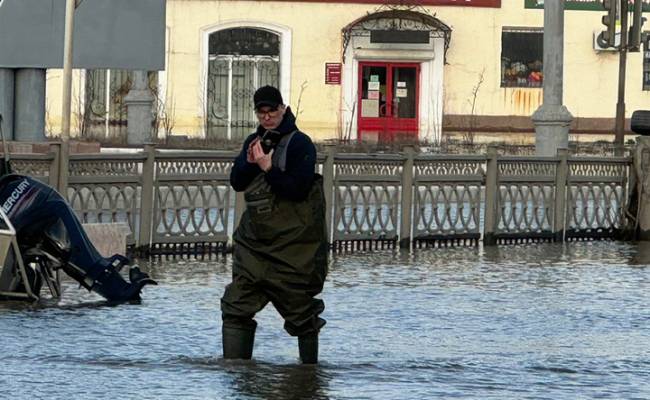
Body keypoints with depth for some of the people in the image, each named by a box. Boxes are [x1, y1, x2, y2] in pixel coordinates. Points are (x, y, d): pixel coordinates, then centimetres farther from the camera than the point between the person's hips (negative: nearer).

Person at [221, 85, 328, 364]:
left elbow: (297, 189, -17)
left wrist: (268, 167, -21)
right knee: (236, 306, -1)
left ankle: (310, 363, 21)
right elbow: (236, 182, 10)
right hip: (254, 241, 6)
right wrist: (250, 162, -8)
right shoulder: (254, 141, 12)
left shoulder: (300, 143, -9)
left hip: (293, 243, -6)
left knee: (300, 309, 5)